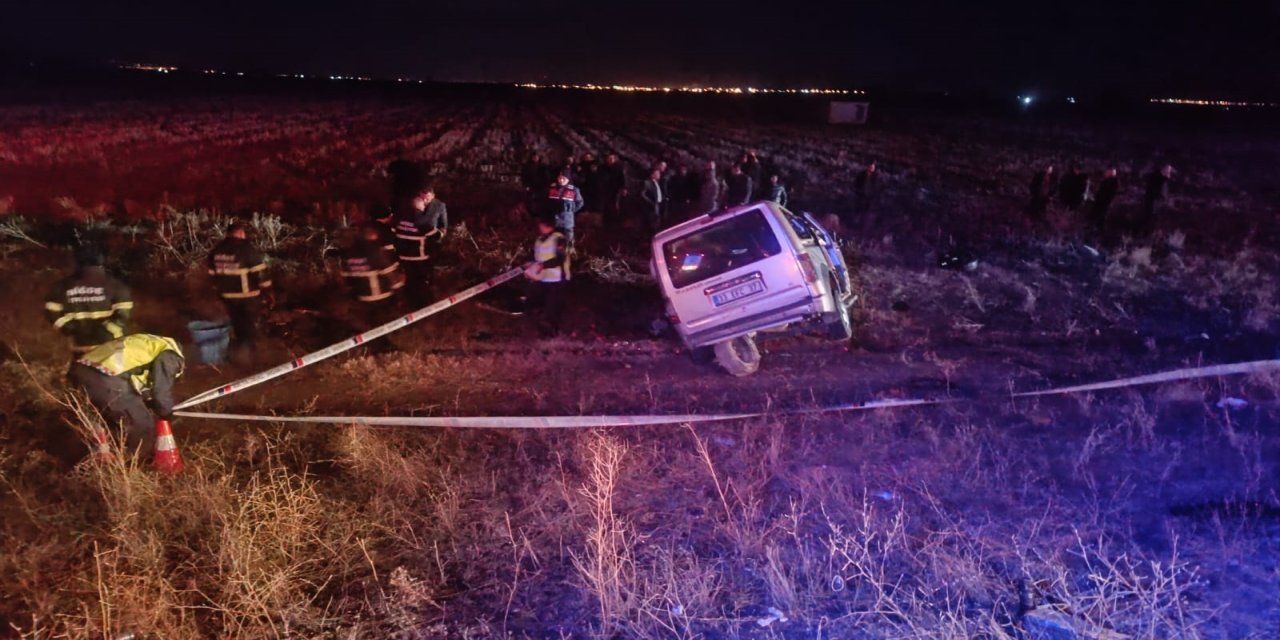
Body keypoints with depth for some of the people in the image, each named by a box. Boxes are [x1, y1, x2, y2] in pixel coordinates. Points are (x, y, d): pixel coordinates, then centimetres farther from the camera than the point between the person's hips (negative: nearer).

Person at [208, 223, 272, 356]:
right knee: (250, 323, 8)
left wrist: (220, 290, 24)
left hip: (228, 295, 6)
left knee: (237, 323, 20)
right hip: (249, 294, -6)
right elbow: (260, 272, -17)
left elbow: (213, 274, 14)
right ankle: (248, 347, 2)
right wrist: (267, 289, -8)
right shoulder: (248, 249, -15)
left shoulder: (216, 251, 6)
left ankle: (241, 347, 31)